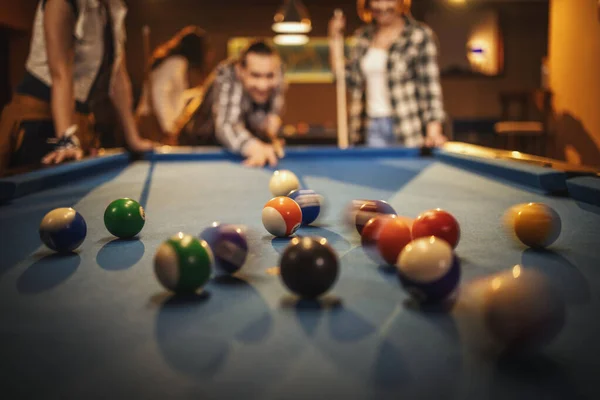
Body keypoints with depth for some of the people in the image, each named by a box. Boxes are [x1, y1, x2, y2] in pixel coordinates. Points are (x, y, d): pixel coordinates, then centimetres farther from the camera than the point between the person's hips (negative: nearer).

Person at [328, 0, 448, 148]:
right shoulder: (363, 37, 11)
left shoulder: (420, 36, -4)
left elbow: (430, 85, -9)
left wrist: (433, 130, -20)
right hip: (373, 127, 5)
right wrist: (334, 39, 3)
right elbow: (349, 81, 7)